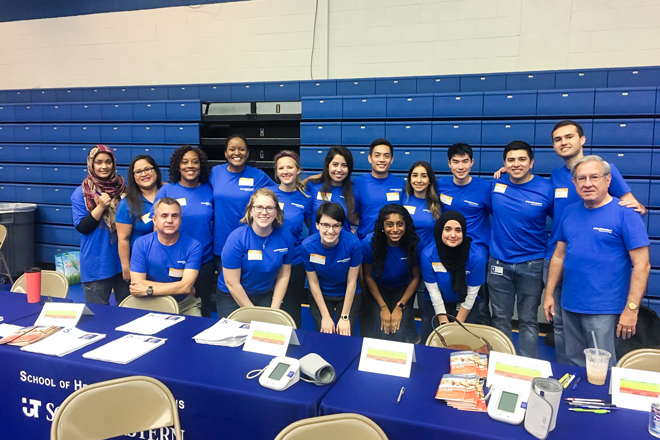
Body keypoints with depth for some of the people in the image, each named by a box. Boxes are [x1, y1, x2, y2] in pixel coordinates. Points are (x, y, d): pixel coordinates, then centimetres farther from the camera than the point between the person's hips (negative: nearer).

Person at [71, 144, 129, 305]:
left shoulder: (122, 187, 4)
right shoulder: (80, 193, -5)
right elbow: (81, 227, -10)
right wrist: (101, 206, -19)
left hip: (123, 259, 3)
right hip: (96, 263, -3)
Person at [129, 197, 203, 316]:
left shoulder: (193, 246, -9)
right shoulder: (141, 244, -5)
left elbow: (186, 286, -15)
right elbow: (137, 283, -11)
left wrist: (148, 290, -16)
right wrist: (177, 288, -15)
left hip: (184, 305, 0)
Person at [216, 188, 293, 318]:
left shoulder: (285, 237, -10)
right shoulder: (236, 238, -21)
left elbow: (283, 276, -1)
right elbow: (232, 283, -18)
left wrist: (274, 310, -7)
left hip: (265, 296, 3)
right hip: (232, 298, -2)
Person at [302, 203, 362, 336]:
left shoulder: (353, 243, -24)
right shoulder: (308, 245, -21)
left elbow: (351, 282, -15)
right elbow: (313, 282, -11)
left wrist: (345, 317, -12)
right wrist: (325, 317, -10)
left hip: (348, 295, 0)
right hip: (320, 295, 1)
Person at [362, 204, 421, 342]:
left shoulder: (414, 243, -23)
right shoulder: (369, 242, -24)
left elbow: (416, 278, -9)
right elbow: (368, 276, -10)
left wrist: (400, 306, -13)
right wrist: (383, 307, -12)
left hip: (404, 288, 0)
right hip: (378, 288, 0)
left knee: (399, 333, -18)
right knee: (383, 333, -17)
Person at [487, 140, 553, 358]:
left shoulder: (547, 189, -7)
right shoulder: (495, 185, 0)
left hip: (531, 265, -2)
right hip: (499, 265, 2)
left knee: (528, 322, 8)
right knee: (500, 320, 12)